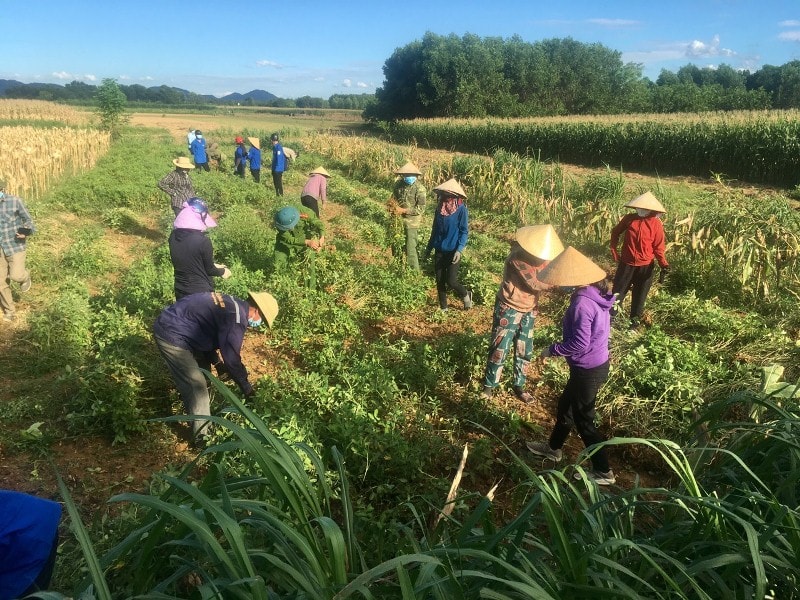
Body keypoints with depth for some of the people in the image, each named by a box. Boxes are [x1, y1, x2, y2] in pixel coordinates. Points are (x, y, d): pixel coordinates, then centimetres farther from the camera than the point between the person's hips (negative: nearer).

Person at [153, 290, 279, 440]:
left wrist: (216, 362, 19)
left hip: (171, 324, 10)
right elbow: (232, 358, -17)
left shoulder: (231, 304, 8)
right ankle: (202, 437, 4)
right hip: (171, 336, -10)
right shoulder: (236, 319, -22)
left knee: (203, 372, 26)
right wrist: (246, 387, -3)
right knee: (197, 387, -6)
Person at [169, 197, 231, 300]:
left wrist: (213, 266, 17)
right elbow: (209, 270, -11)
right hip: (201, 293, -6)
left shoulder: (173, 236, -4)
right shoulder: (203, 241, -23)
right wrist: (222, 271, 10)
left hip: (180, 292, 6)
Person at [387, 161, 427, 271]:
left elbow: (421, 209, -19)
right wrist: (392, 205, -7)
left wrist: (403, 210, -22)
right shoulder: (399, 184, 0)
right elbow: (394, 197, 16)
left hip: (411, 222, -6)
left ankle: (415, 271, 3)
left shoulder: (419, 188, -17)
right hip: (398, 220, 6)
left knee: (410, 248, -8)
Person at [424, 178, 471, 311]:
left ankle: (466, 295, 24)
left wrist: (459, 250, -21)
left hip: (453, 251, -5)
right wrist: (429, 247, 16)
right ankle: (443, 308, 22)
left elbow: (464, 231, -11)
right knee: (439, 280, 8)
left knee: (451, 281, -7)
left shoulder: (461, 209, -11)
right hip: (439, 250, 5)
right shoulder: (440, 208, 5)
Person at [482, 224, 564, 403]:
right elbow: (535, 284, -28)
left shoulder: (541, 256, -6)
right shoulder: (516, 259, -27)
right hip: (509, 310, -6)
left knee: (524, 351, 13)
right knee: (500, 349, 2)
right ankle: (489, 385, 20)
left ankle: (519, 385, 29)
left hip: (529, 311, 6)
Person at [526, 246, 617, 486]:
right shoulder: (597, 294, 1)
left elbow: (579, 344, -28)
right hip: (598, 363, 9)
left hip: (588, 370, -9)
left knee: (584, 420, 8)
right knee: (565, 405, 25)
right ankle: (553, 448, 45)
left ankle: (603, 472, 23)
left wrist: (552, 349, -16)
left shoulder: (582, 303, -28)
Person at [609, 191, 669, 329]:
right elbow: (615, 232, 11)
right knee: (618, 291, 8)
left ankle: (635, 320, 27)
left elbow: (658, 247, -7)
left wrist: (664, 264, -20)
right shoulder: (629, 219, -5)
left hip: (645, 266, -1)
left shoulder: (656, 224, -8)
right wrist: (614, 251, 6)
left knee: (639, 295, 11)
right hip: (626, 263, 1)